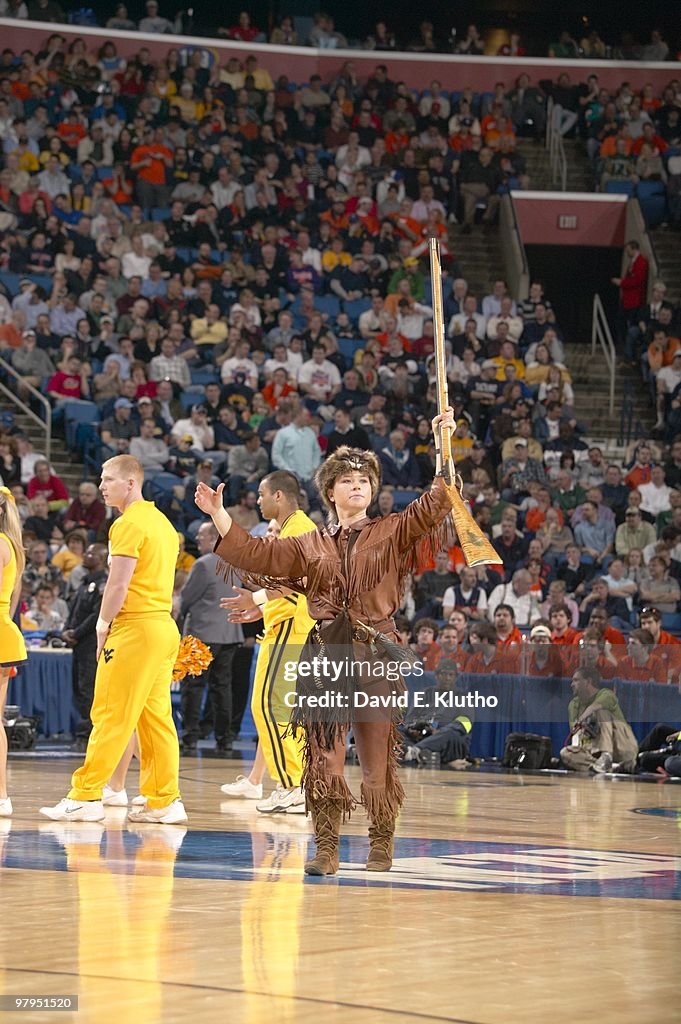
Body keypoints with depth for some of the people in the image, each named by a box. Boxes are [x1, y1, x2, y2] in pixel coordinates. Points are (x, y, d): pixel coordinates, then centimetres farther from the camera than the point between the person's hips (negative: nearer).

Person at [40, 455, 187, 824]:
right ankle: (164, 801, 7)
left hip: (135, 628, -9)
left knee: (111, 715, -6)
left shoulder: (129, 524, -11)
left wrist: (103, 625, -3)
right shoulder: (161, 521, 17)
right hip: (163, 626, 9)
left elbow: (118, 584, -17)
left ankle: (85, 796, -3)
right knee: (155, 716, 9)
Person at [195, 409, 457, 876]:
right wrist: (218, 513, 7)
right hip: (326, 655, 2)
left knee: (377, 758, -1)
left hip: (376, 657, -2)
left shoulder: (392, 533, 7)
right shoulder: (310, 546, 14)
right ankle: (327, 849, 1)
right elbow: (257, 555, 13)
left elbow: (435, 505, -4)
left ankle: (382, 846, 10)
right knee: (324, 755, -3)